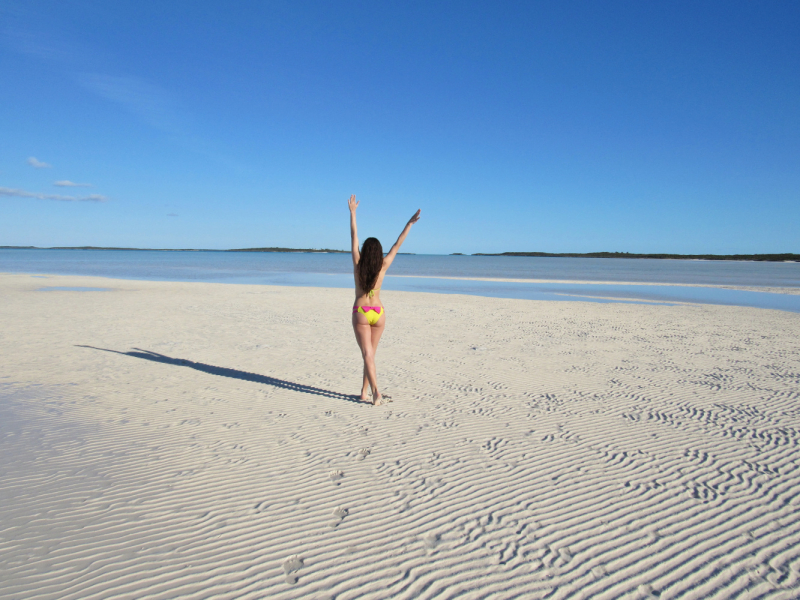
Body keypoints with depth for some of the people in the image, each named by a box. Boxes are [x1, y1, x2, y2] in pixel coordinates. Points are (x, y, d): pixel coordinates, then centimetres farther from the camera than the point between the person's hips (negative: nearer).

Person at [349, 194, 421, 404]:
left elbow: (354, 238, -3)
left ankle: (375, 392, -17)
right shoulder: (383, 266, -5)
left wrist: (352, 212, 4)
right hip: (378, 313, 2)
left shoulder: (358, 264, -8)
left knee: (367, 354, -4)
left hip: (360, 313, -2)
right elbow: (397, 245, 1)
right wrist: (409, 223, 7)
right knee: (371, 354, 12)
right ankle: (364, 392, 16)